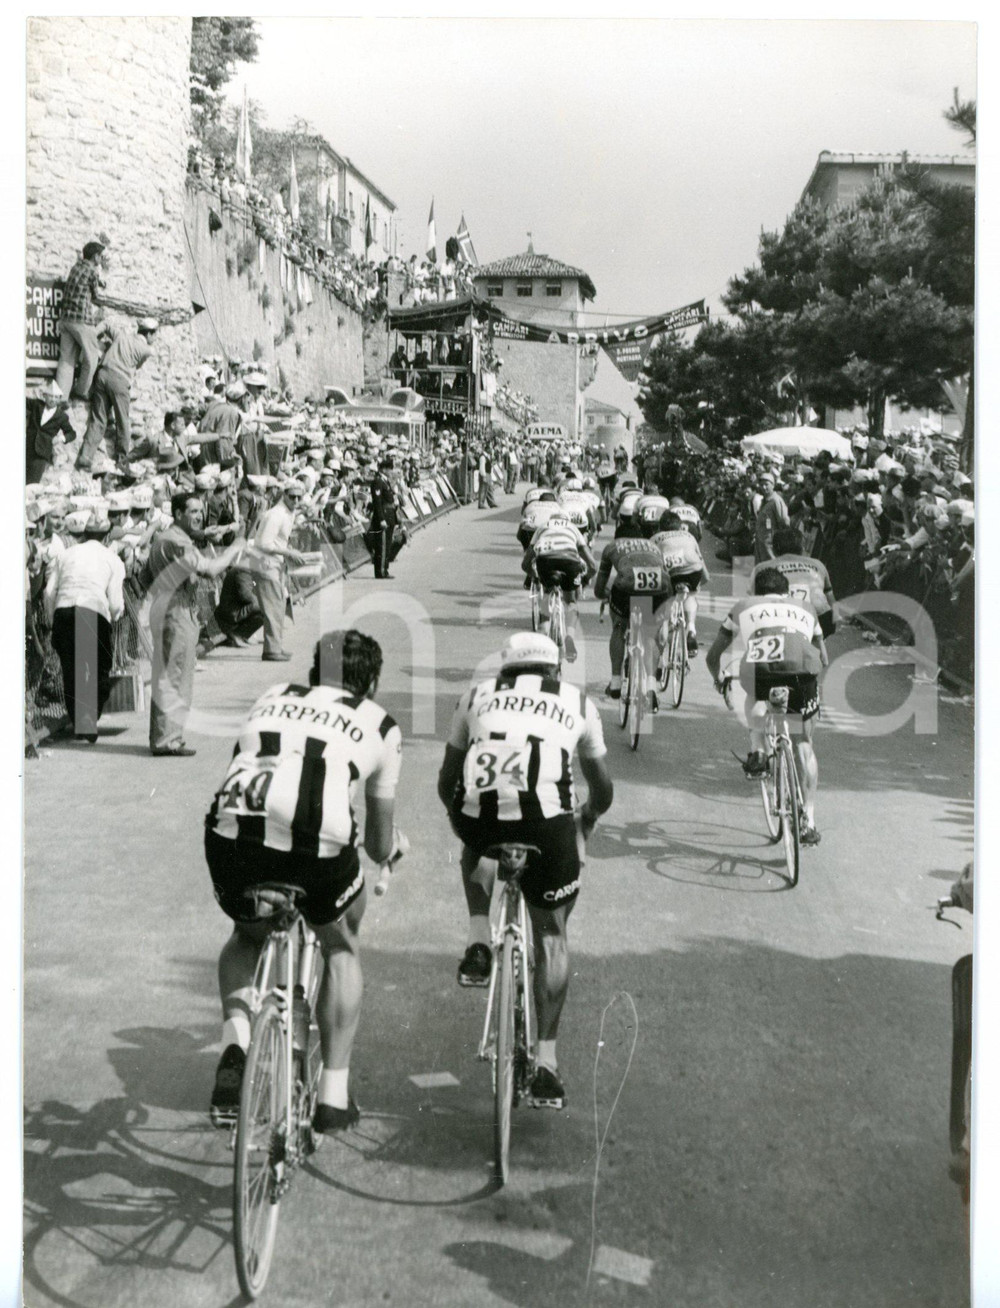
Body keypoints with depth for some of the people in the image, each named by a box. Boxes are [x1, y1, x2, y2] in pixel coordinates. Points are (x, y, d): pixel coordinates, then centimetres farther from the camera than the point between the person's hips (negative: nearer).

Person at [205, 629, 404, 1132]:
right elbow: (379, 844, 28)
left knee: (247, 935, 34)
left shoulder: (271, 699, 28)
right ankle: (333, 1095, 27)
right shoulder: (379, 725, 22)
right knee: (341, 950, 28)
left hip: (233, 832, 2)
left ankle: (234, 1038, 9)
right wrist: (393, 845, 52)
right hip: (319, 847, -2)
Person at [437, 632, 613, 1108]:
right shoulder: (577, 702, 25)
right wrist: (587, 819, 54)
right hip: (547, 821, -1)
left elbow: (447, 780, 31)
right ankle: (546, 1061, 15)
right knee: (551, 937, 18)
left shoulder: (478, 695, 26)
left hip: (478, 814, 1)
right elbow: (602, 789, 34)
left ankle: (478, 947, 21)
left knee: (476, 849, 38)